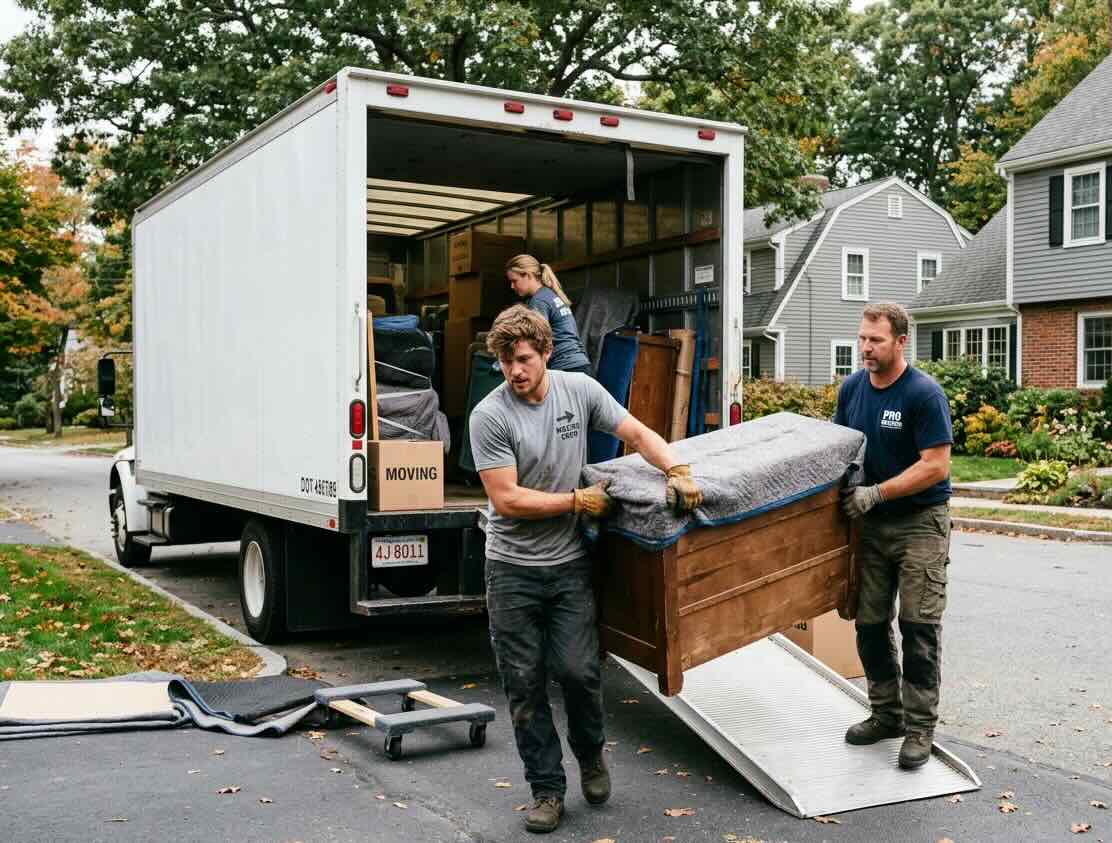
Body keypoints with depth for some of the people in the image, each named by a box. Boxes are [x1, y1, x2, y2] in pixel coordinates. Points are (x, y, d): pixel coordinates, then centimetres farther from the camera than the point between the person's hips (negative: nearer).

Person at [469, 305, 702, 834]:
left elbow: (637, 434, 5)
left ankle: (590, 754, 28)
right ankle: (547, 789, 19)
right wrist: (579, 501, -12)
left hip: (569, 562, 2)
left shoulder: (580, 390, -3)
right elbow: (507, 499, -16)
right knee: (524, 685, 4)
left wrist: (677, 472, -11)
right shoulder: (490, 416, -14)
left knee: (577, 670, -3)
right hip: (512, 568, -1)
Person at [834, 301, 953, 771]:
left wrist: (876, 493, -22)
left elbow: (936, 466, -18)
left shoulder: (924, 394, -15)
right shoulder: (852, 388, 4)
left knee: (918, 625, -5)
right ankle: (886, 714, 22)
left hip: (920, 522, -6)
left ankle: (919, 728, 4)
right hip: (870, 522, 6)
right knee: (870, 623, 8)